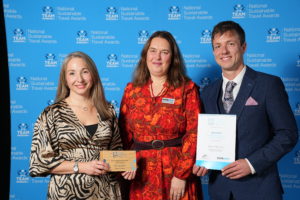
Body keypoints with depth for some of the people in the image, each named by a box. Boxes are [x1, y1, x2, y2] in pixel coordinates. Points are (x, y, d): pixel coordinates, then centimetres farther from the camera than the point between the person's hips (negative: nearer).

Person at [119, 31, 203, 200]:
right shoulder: (132, 90, 7)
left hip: (176, 172, -2)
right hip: (141, 176, 3)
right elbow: (124, 135, 8)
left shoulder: (188, 89, -2)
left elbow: (194, 134, -8)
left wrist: (181, 175, -13)